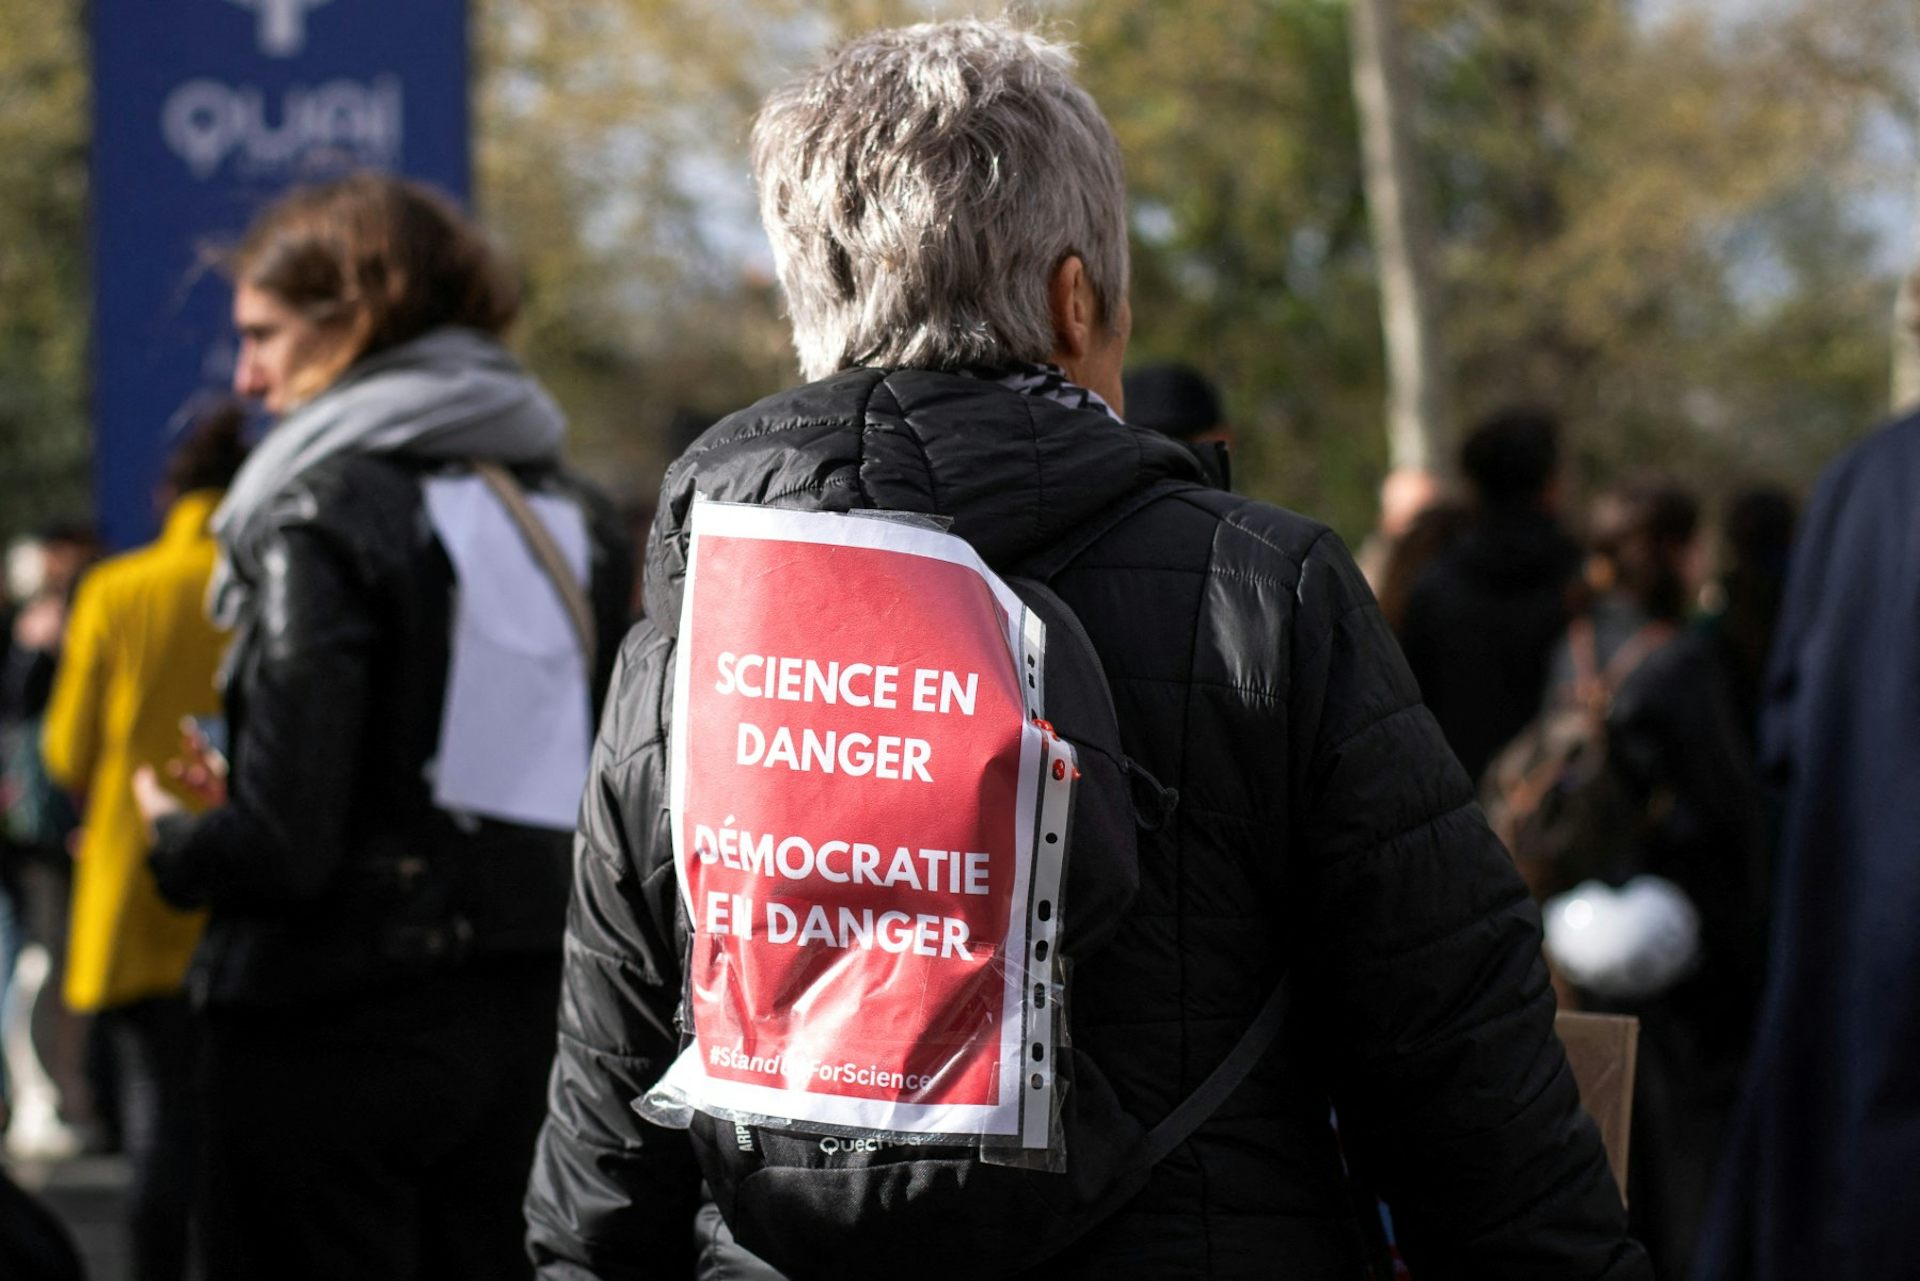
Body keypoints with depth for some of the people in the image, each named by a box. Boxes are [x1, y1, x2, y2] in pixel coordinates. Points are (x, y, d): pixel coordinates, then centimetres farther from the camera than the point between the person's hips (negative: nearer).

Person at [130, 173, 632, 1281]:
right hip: (529, 1024, 7)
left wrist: (176, 830, 4)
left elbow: (280, 848, -19)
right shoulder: (577, 519, 9)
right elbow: (599, 810, 13)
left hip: (336, 1033, -7)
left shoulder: (327, 515, -12)